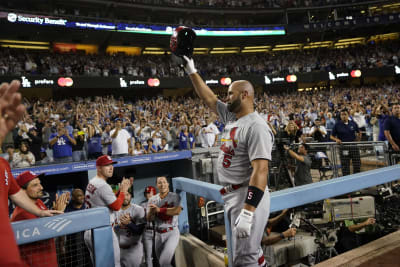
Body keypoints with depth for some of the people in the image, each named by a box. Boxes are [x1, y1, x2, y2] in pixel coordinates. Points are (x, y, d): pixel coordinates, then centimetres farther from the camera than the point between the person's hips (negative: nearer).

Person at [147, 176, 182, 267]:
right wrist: (151, 211, -21)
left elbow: (177, 211, -24)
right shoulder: (152, 200, 5)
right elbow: (149, 219, 2)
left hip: (172, 232, -5)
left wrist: (159, 209, -25)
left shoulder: (175, 196, -7)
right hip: (158, 234, 5)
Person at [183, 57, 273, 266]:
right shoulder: (230, 116, 9)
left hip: (248, 198, -9)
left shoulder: (256, 127, -18)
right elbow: (208, 98, 21)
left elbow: (260, 171, -26)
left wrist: (247, 213, -30)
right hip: (232, 196, 9)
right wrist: (192, 72, 23)